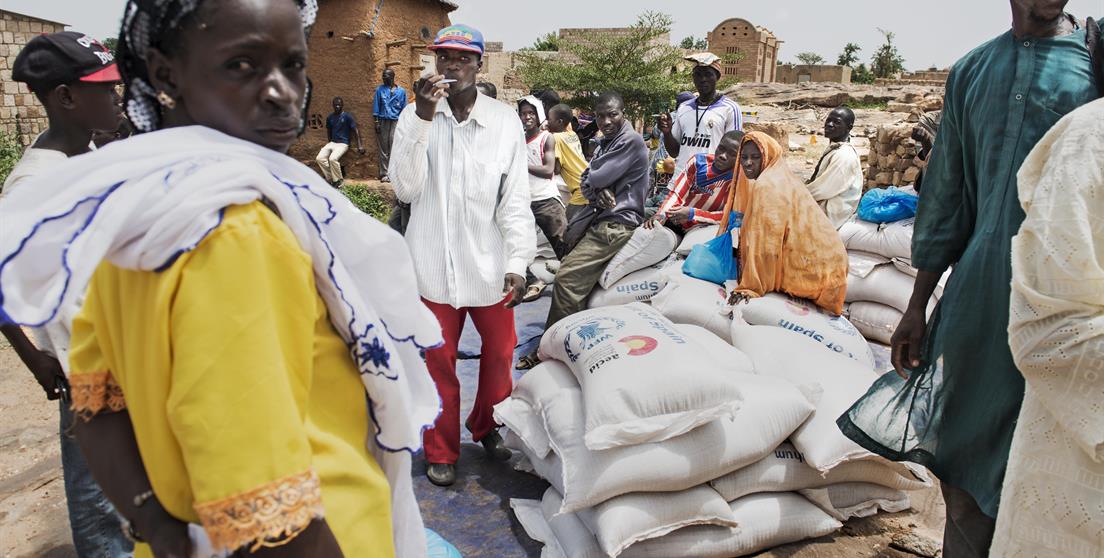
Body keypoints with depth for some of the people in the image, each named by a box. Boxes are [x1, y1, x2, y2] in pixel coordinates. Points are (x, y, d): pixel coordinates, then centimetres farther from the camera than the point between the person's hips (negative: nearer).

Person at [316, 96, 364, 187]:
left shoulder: (347, 116, -6)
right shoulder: (329, 117, 9)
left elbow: (356, 130, -8)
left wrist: (360, 146, -15)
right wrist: (328, 143, 16)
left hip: (343, 144, -6)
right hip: (332, 143, 6)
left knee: (333, 159, -32)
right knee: (319, 158, -17)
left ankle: (338, 180, -13)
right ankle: (330, 178, -2)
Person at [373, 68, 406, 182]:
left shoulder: (401, 91, 9)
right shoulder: (380, 89, 9)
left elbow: (404, 109, 9)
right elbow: (376, 106, 7)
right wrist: (377, 122, -2)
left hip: (396, 122, 0)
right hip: (383, 121, 0)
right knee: (383, 149, 0)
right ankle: (384, 174, 3)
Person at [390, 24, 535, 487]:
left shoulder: (505, 121, -5)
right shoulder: (414, 117, -2)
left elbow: (515, 198, -5)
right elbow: (405, 189, -12)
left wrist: (518, 263, -10)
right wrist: (423, 120, -20)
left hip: (489, 264, 0)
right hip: (434, 264, 0)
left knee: (500, 353, 14)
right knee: (438, 363, 11)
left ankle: (486, 425, 41)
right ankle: (441, 452, 30)